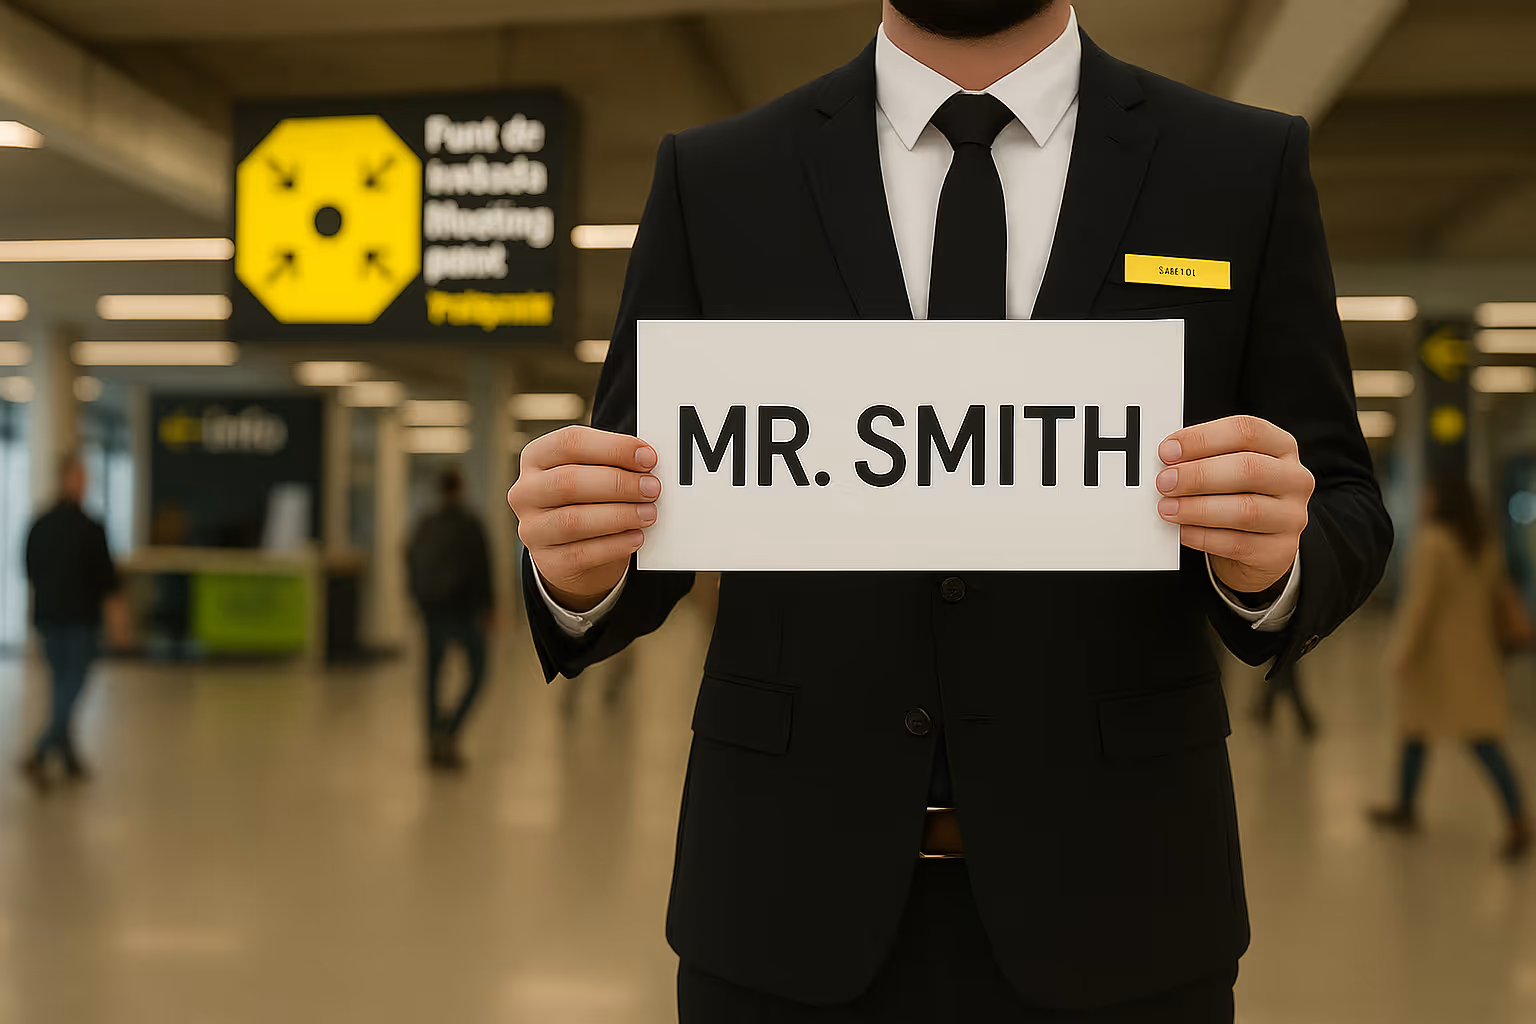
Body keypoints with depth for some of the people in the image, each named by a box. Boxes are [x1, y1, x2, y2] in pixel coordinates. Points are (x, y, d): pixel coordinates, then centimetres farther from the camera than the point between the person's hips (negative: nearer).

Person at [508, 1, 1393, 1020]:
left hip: (1106, 896, 1)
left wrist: (1272, 560, -20)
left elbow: (1343, 515, 2)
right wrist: (582, 569, -21)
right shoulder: (713, 181, 0)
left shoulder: (1251, 169, 0)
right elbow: (646, 516, 1)